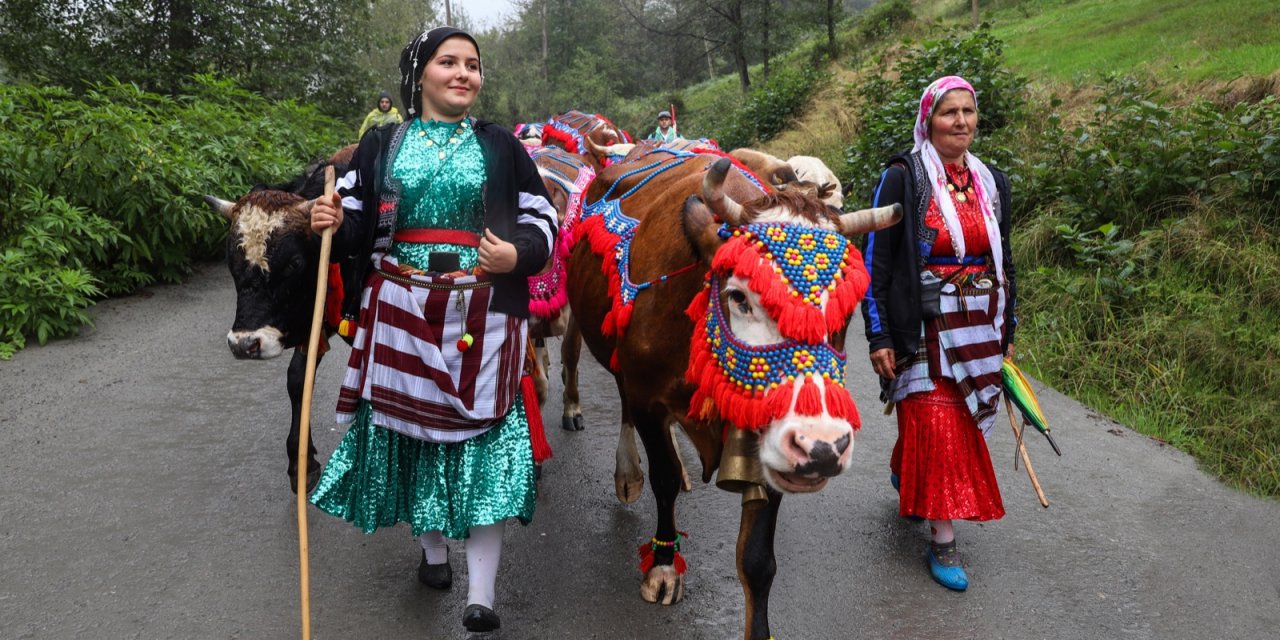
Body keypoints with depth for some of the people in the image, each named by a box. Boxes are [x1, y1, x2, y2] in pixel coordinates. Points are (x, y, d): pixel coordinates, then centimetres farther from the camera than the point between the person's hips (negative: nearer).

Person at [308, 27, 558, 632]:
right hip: (400, 315, 2)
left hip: (481, 320, -1)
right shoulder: (381, 145, 9)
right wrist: (333, 224, -12)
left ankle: (481, 594, 2)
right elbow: (358, 227, 10)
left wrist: (517, 255, -12)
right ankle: (432, 548, 34)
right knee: (413, 424, 9)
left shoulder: (501, 147, 8)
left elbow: (542, 221, 8)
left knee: (482, 436, -5)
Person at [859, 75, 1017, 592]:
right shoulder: (903, 179, -8)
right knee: (937, 427, -5)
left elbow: (1004, 262, 16)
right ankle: (943, 541, 6)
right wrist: (879, 336, -12)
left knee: (963, 423, 12)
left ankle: (903, 475, 41)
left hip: (979, 331, 6)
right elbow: (875, 260, -9)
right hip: (924, 331, -5)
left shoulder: (991, 183, 8)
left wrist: (1008, 332, 16)